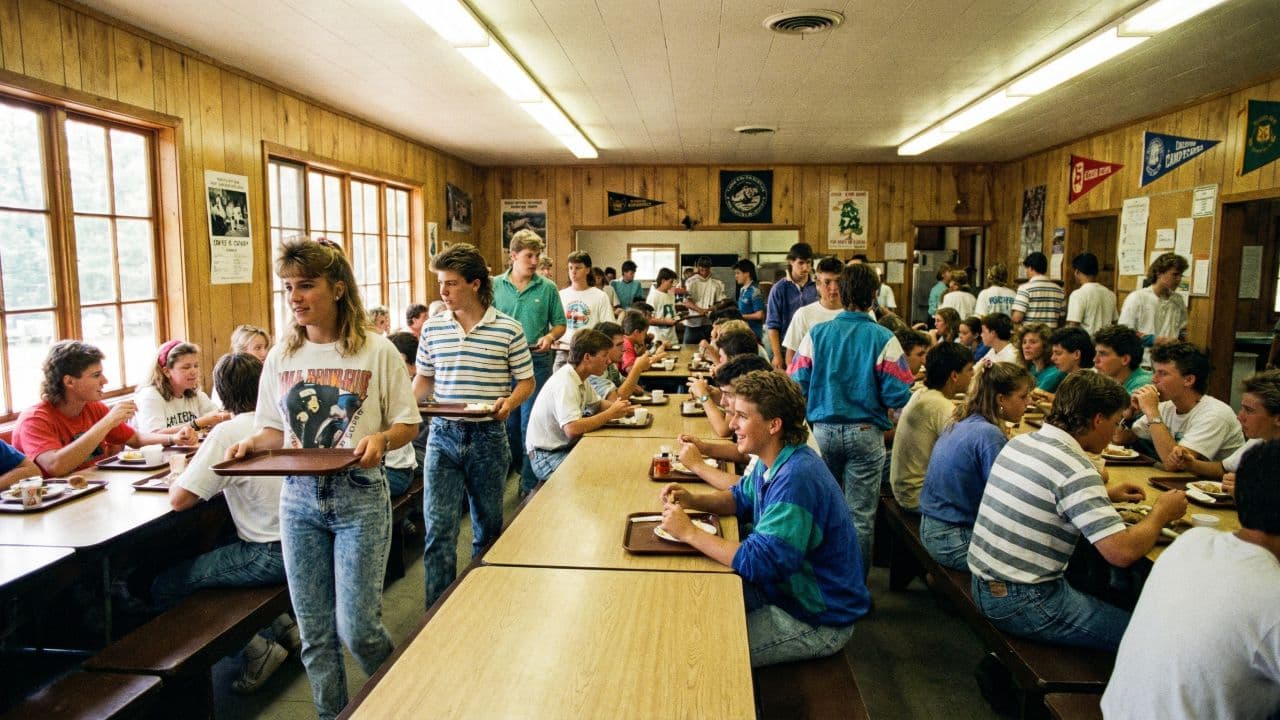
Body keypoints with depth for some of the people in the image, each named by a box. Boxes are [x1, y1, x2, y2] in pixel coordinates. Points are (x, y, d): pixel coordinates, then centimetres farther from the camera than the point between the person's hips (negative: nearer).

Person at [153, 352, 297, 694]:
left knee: (164, 588, 0)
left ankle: (257, 647, 2)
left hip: (270, 555, -8)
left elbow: (179, 499, -16)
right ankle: (283, 627, 18)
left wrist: (180, 477, 7)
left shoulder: (227, 432, -14)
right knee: (212, 552, 29)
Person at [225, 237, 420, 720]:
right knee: (315, 633, 10)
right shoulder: (280, 358, 5)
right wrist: (250, 443, -9)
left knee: (357, 627, -3)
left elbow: (408, 425, -2)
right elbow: (274, 430, 12)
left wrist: (381, 439, -22)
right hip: (299, 500, 4)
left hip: (359, 498, -4)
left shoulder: (377, 352, -7)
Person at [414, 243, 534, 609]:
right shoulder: (433, 327, 3)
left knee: (488, 527, 14)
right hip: (443, 436, 1)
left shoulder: (508, 329, -5)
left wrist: (509, 402, -19)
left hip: (488, 437, -1)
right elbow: (424, 378, 14)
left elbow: (526, 381, 1)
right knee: (438, 530, -4)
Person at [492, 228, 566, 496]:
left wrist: (550, 337, -14)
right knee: (507, 422, 14)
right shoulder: (495, 286, 3)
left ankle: (530, 484, 9)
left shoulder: (548, 288, 1)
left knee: (530, 424, 0)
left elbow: (559, 323, 7)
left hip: (537, 362, -1)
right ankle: (507, 473, 32)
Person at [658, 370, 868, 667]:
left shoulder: (797, 478, -31)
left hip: (818, 620, -9)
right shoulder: (771, 462, 0)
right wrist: (692, 500, -3)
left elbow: (759, 561, -33)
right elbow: (741, 499, 17)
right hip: (785, 587, 9)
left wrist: (689, 533, -25)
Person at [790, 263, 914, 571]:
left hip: (823, 430, 2)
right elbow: (898, 396, -11)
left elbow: (797, 386, -3)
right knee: (860, 516, 8)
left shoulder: (816, 334, -3)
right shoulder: (884, 340, -8)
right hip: (866, 433, -2)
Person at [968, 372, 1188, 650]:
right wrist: (1161, 512, -4)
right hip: (1023, 604, -8)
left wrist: (1104, 494, 22)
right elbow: (1122, 552, -21)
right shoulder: (1074, 469, -20)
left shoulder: (1019, 442, 5)